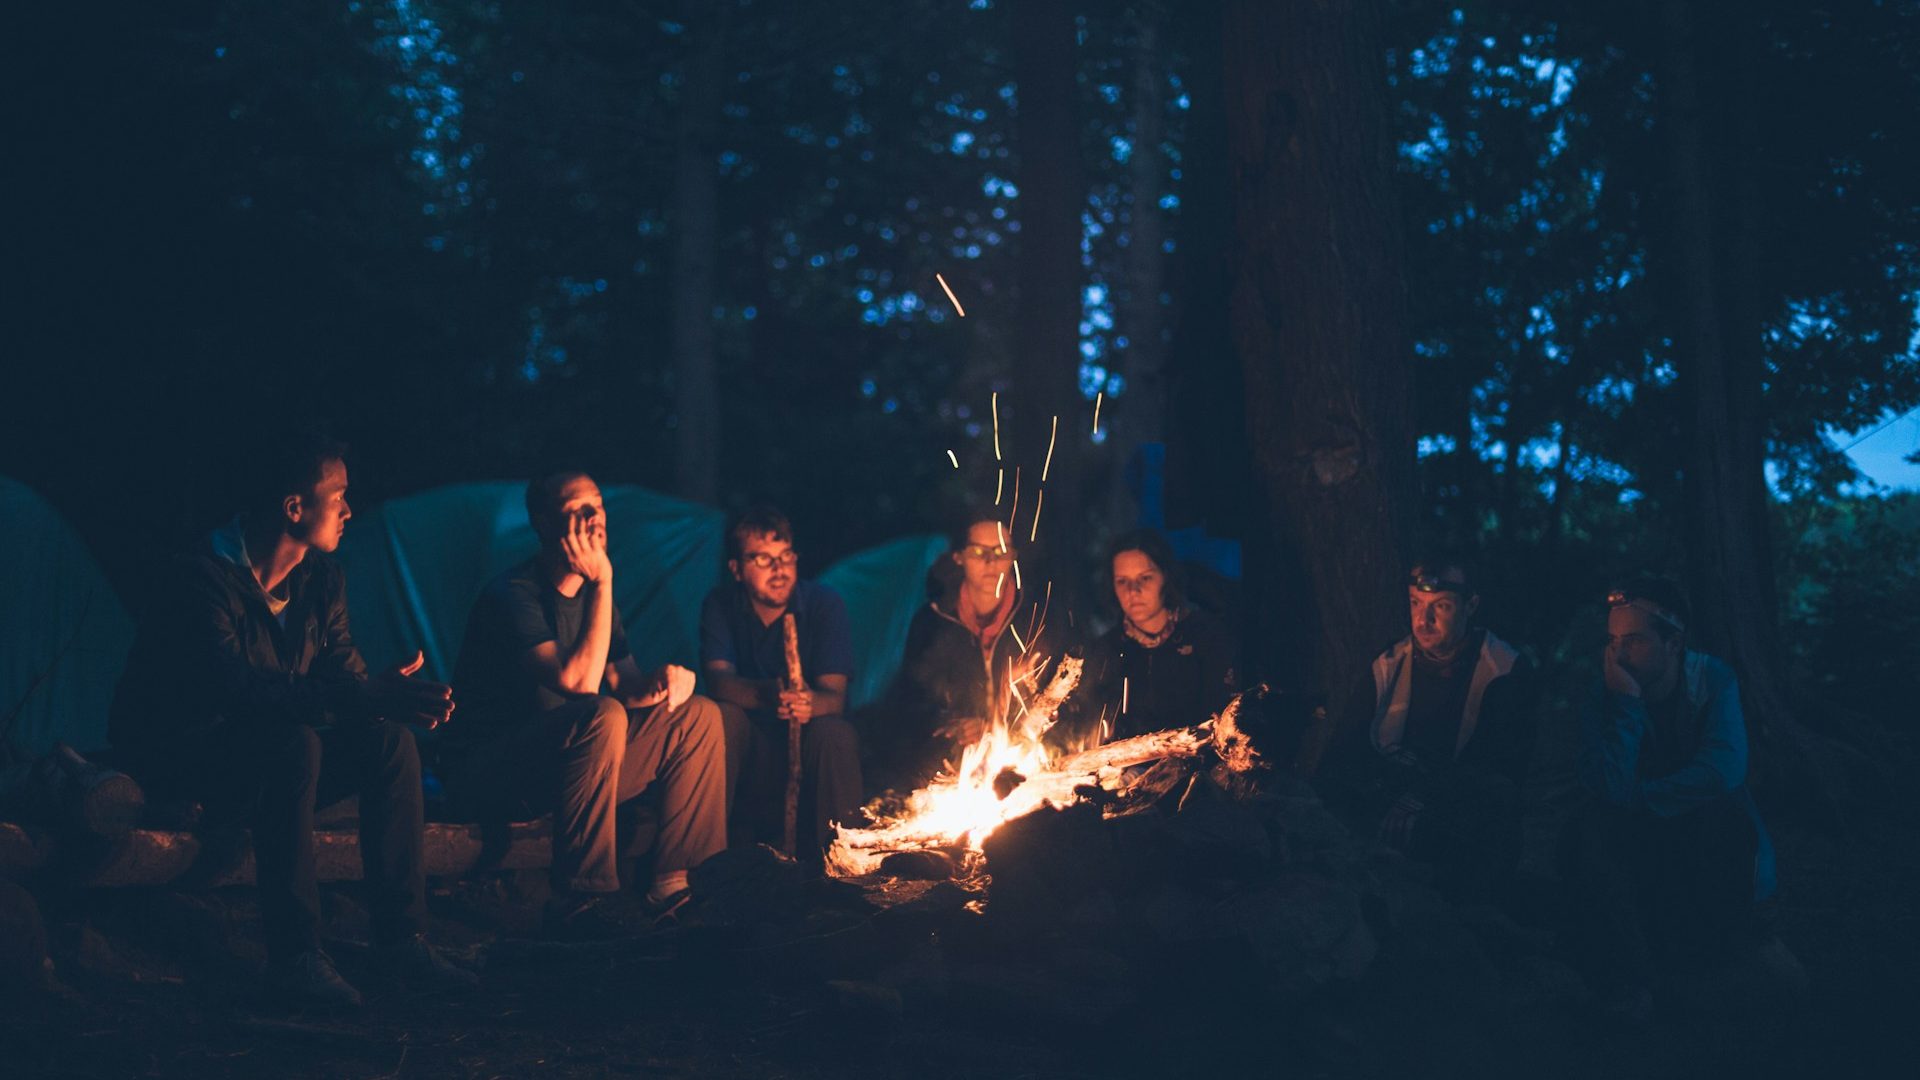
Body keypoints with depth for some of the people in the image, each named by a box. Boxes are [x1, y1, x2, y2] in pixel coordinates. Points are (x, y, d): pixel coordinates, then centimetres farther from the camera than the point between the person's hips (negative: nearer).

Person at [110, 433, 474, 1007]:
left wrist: (396, 697, -25)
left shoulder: (321, 579, 2)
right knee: (292, 742, -36)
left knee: (389, 739, -16)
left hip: (271, 755, 7)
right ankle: (294, 953, -31)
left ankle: (399, 935, -12)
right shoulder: (204, 581, -23)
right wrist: (368, 696, -44)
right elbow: (241, 689, -36)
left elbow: (347, 676, 0)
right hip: (177, 758, -7)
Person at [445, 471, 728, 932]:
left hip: (565, 763, 9)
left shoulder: (591, 591, 10)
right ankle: (578, 901, -29)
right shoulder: (513, 595, -17)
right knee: (601, 717, -36)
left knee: (698, 715, 0)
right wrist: (602, 583, -25)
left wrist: (659, 682, -11)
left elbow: (621, 681, 13)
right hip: (486, 772, -9)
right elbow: (578, 682, -29)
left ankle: (676, 880, -3)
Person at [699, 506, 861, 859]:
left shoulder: (825, 603, -6)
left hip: (808, 743, -1)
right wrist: (765, 695, -41)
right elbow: (718, 679, -17)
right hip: (750, 744, 1)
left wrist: (810, 703, -44)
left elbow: (834, 694, -17)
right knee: (720, 716, -28)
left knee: (835, 734, -32)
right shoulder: (721, 605, -1)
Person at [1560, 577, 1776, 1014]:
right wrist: (1627, 704, -26)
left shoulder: (1714, 682, -8)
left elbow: (1724, 770, -24)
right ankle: (1626, 984, -27)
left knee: (1722, 815, -32)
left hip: (1714, 853, -1)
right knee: (1587, 828, -28)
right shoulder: (1603, 703, -8)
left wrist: (1638, 799, -18)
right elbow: (1611, 789, -25)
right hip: (1638, 849, 1)